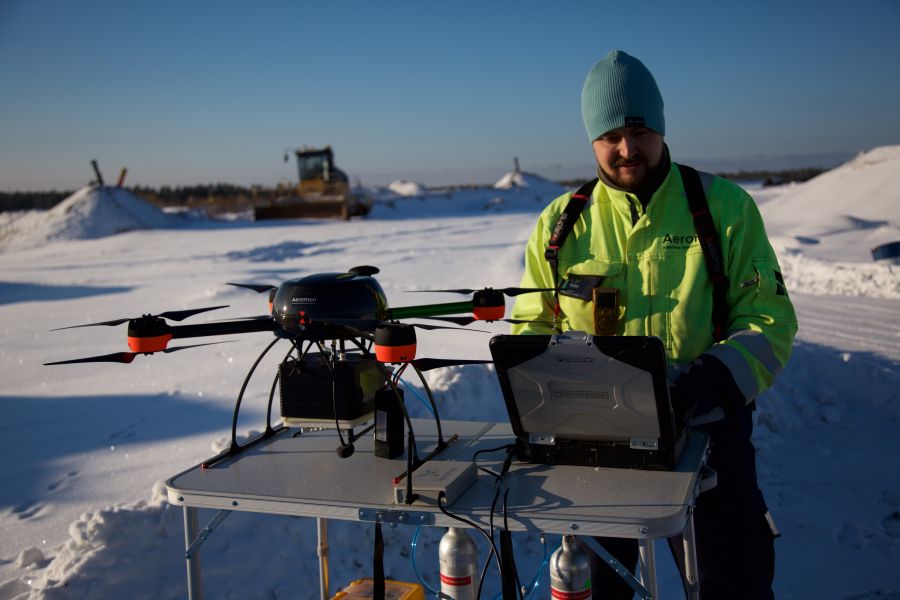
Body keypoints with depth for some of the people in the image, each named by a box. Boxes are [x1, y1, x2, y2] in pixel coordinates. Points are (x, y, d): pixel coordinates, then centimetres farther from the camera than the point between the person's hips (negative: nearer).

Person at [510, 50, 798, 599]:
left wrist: (718, 376, -20)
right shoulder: (560, 223, 5)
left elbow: (770, 318, -2)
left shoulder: (726, 207, 0)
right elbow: (531, 326, 10)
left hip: (703, 425, -1)